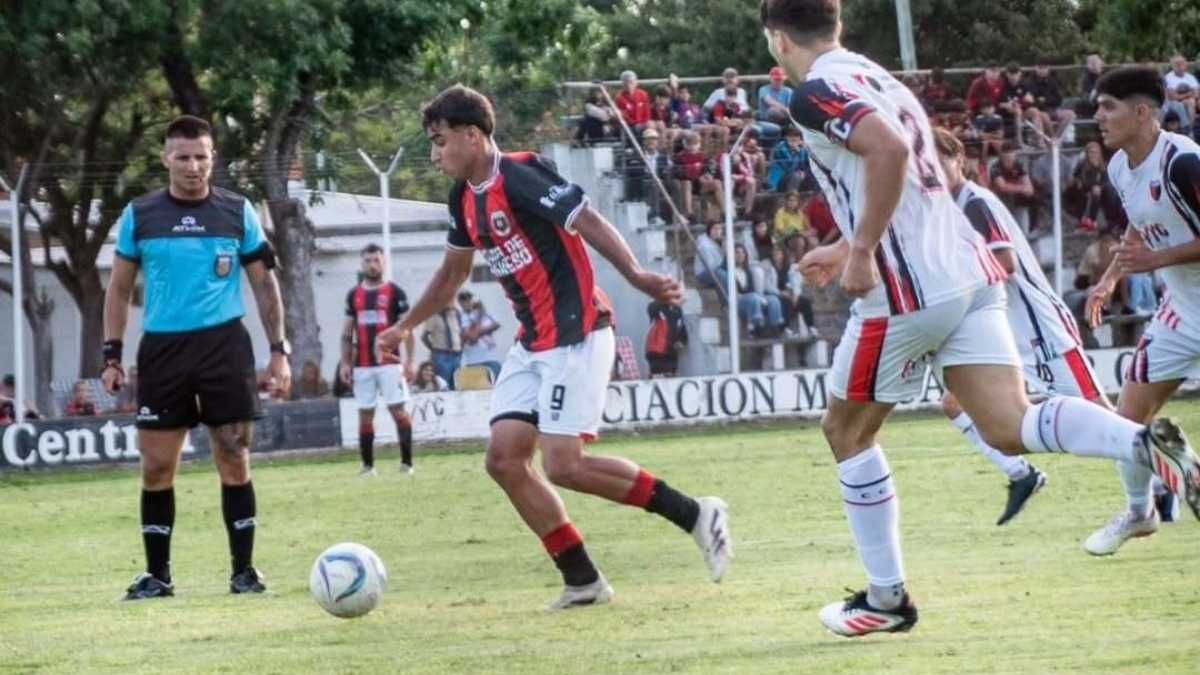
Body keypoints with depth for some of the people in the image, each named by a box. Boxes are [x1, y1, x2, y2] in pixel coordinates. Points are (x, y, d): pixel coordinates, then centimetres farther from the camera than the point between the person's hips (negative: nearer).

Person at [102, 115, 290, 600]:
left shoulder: (237, 212, 3)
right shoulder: (139, 215, 4)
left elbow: (264, 284, 8)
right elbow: (119, 289, 10)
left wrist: (278, 350, 1)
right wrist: (112, 355, 3)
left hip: (224, 345, -1)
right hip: (162, 348, 1)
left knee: (234, 461, -2)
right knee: (157, 467, 0)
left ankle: (244, 570, 6)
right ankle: (157, 575, 9)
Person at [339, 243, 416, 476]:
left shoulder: (395, 292, 0)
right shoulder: (353, 295, 11)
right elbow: (347, 332, 15)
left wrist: (409, 361, -10)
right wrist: (344, 363, 8)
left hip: (389, 362, -4)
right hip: (362, 365, 4)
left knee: (397, 410, -7)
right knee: (365, 414, 4)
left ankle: (406, 462, -4)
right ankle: (367, 465, 10)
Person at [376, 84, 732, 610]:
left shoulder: (520, 177, -15)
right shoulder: (466, 198, 12)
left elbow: (590, 224, -23)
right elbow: (453, 274, 28)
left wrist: (639, 278, -36)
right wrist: (405, 327, 35)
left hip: (576, 334, -9)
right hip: (533, 343, 9)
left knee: (562, 465, -16)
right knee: (504, 459, -1)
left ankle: (695, 515, -3)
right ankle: (582, 581, 5)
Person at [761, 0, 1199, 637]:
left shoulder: (816, 93, -7)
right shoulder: (876, 79, 21)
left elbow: (888, 149, -26)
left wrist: (862, 253, -20)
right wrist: (849, 247, 39)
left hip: (908, 291, -8)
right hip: (969, 272, 8)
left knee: (846, 430, 13)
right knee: (1010, 428, -3)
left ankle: (886, 598, 17)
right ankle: (1145, 442, -29)